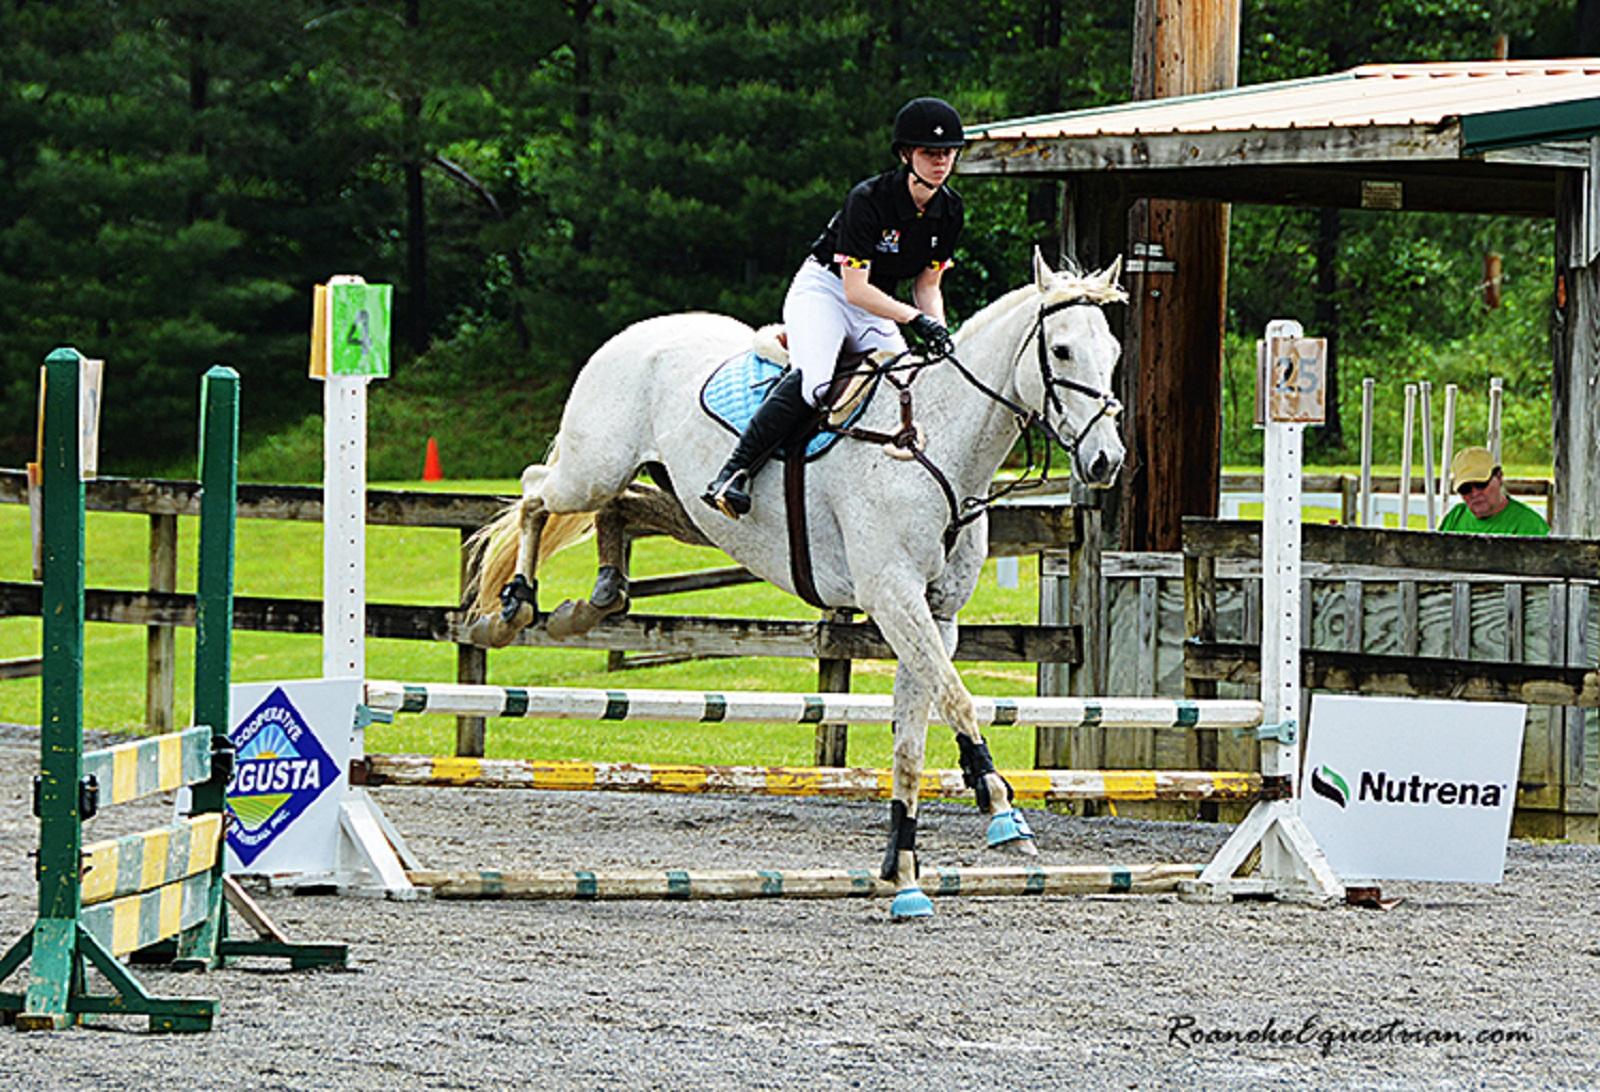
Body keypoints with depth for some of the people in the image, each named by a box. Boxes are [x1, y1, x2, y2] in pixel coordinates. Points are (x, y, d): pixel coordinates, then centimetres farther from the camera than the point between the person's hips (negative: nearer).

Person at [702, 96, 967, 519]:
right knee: (813, 381, -32)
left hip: (876, 304, 7)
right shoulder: (869, 199, -23)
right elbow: (855, 288, -24)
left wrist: (938, 333, -13)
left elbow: (927, 285, 5)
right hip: (823, 290, -7)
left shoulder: (949, 210, -3)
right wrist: (915, 319, -31)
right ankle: (734, 471, -33)